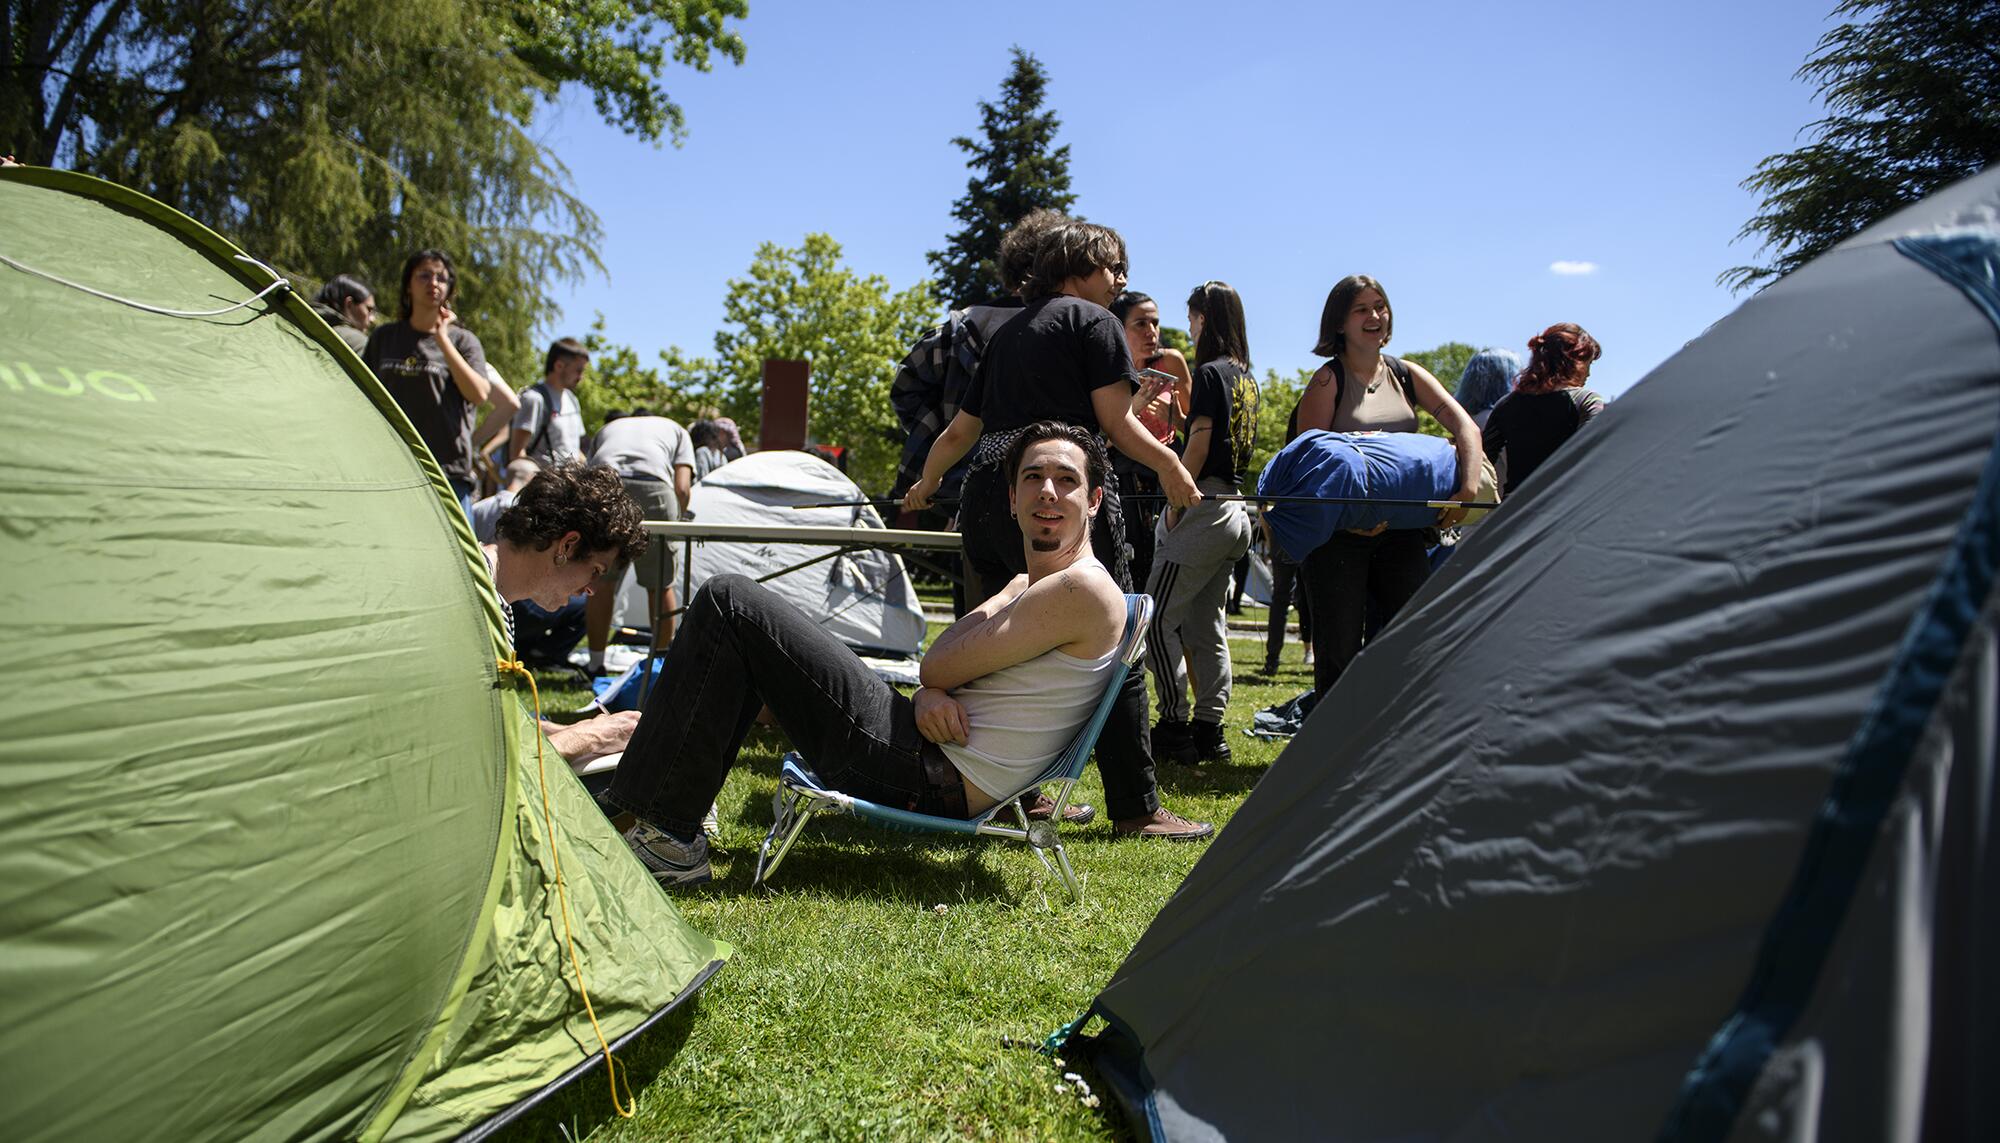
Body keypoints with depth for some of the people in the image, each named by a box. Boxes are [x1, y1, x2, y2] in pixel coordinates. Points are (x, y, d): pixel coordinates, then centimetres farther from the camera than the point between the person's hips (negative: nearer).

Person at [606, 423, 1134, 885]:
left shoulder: (1084, 589, -12)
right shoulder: (1025, 586, 18)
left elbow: (939, 666, -13)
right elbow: (939, 663, 11)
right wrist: (931, 693, -9)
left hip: (933, 780, -10)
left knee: (728, 603, -8)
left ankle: (667, 835, -6)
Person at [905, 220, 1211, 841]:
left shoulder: (1007, 332, 25)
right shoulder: (1093, 320, 4)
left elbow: (960, 430, 28)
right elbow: (1115, 421, -4)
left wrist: (925, 486, 42)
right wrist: (1170, 466, 8)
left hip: (985, 493, 8)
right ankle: (1137, 809, -1)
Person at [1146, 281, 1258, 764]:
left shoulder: (1210, 371, -9)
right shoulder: (1246, 376, 16)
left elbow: (1200, 441, -14)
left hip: (1205, 505, -9)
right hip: (1235, 509, 9)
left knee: (1158, 619, -5)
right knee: (1207, 625, 11)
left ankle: (1175, 727, -5)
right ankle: (1209, 728, 13)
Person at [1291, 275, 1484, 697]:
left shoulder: (1406, 374, 11)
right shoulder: (1327, 381, -2)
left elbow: (1465, 425, 3)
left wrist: (1469, 486, -15)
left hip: (1401, 530, 5)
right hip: (1340, 532, -4)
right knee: (1339, 650, -2)